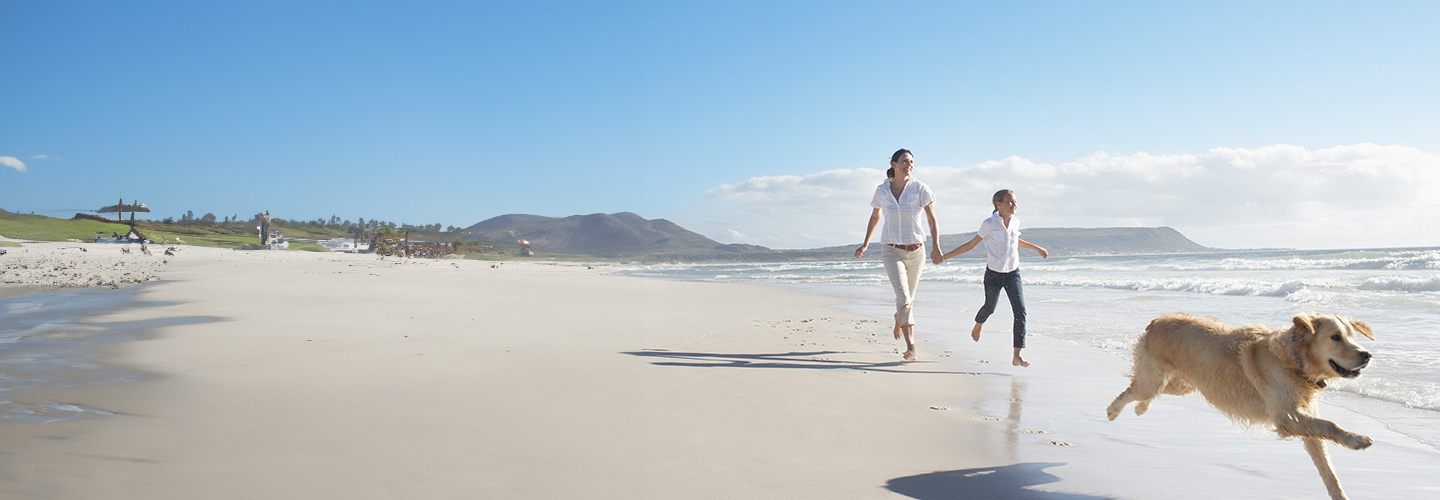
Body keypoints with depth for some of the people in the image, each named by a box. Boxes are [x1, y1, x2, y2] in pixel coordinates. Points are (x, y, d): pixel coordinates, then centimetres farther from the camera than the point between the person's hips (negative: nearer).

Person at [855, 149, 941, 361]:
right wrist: (865, 244, 20)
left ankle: (898, 321, 51)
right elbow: (874, 218, 16)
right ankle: (910, 346, -19)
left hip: (916, 251, 1)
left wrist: (935, 246, -23)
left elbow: (932, 220, -10)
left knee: (908, 297, 17)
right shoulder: (881, 191, -1)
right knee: (903, 297, -19)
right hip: (891, 251, -1)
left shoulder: (920, 189, -6)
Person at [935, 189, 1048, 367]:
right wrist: (946, 256, -11)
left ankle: (1017, 356, -12)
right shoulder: (989, 224, -13)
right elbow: (971, 244, -6)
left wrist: (1037, 247, 35)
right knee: (990, 307, 18)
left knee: (1020, 311, -13)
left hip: (1013, 274, 3)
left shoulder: (1015, 223, 2)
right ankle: (978, 326, 56)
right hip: (994, 274, -3)